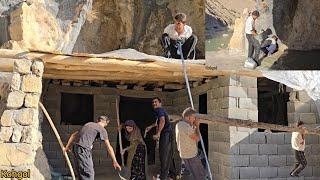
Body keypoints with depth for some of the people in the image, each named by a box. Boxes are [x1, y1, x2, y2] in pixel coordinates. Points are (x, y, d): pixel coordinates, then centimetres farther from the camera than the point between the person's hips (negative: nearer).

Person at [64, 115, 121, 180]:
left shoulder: (88, 124, 23)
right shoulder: (102, 129, 1)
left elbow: (74, 135, 24)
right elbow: (109, 147, -1)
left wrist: (67, 147, 27)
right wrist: (114, 161, 1)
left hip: (76, 147, 8)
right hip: (83, 149, -8)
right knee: (88, 174, -6)